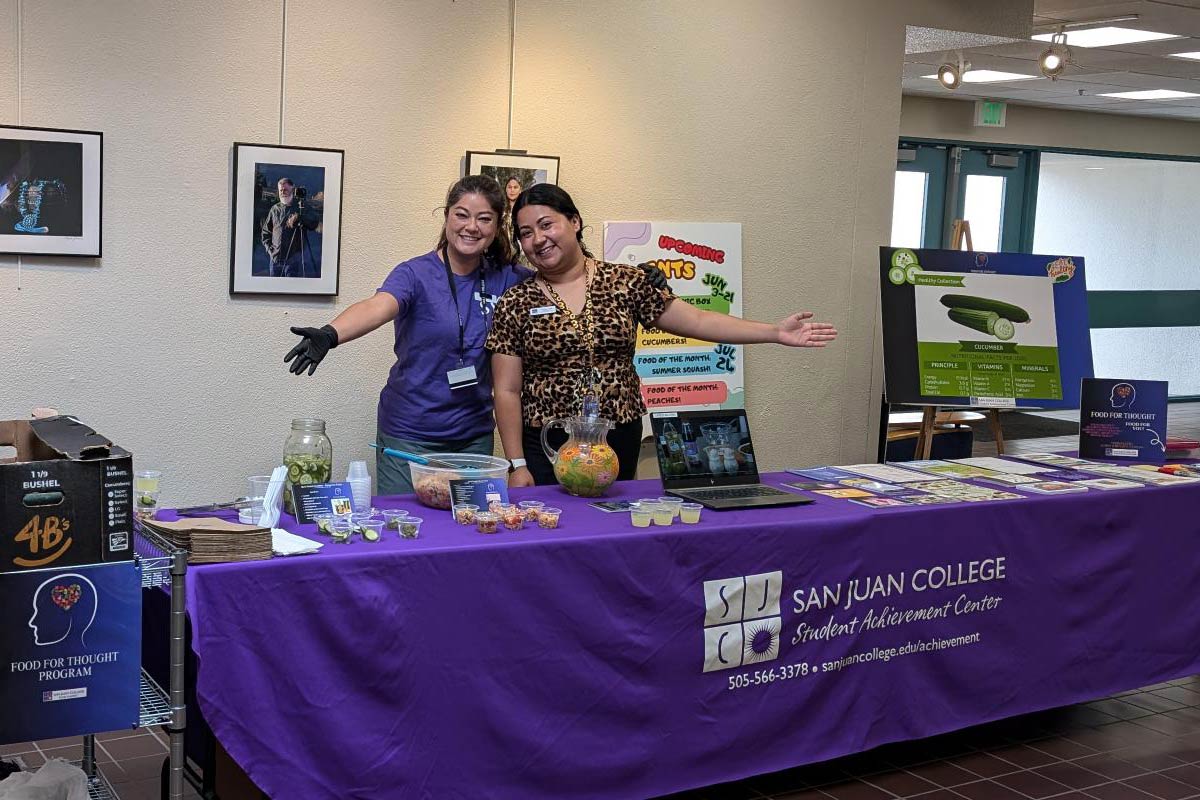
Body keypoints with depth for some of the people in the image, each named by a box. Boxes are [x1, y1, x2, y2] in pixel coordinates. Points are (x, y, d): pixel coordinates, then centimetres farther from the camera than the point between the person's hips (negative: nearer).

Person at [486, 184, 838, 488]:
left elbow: (696, 321, 3)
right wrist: (517, 466, -7)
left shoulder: (626, 282, 2)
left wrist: (774, 332, -4)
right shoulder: (515, 304, 0)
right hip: (545, 447, -1)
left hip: (619, 446, 1)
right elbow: (506, 391, -1)